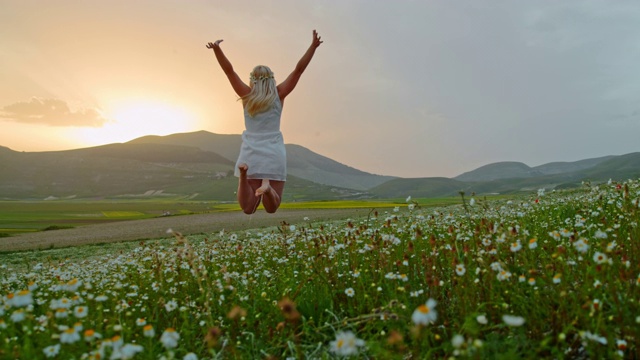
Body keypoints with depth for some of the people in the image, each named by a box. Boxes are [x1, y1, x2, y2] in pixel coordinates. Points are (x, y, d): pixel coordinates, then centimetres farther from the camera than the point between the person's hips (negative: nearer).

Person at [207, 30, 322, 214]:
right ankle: (267, 186, -30)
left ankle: (244, 174, -30)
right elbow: (299, 69, -1)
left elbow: (229, 70, -4)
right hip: (274, 154, 0)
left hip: (251, 154, 0)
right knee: (271, 209, 6)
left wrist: (216, 48, -17)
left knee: (248, 208, 0)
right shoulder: (279, 94, 1)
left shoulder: (248, 95, 1)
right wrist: (313, 46, 2)